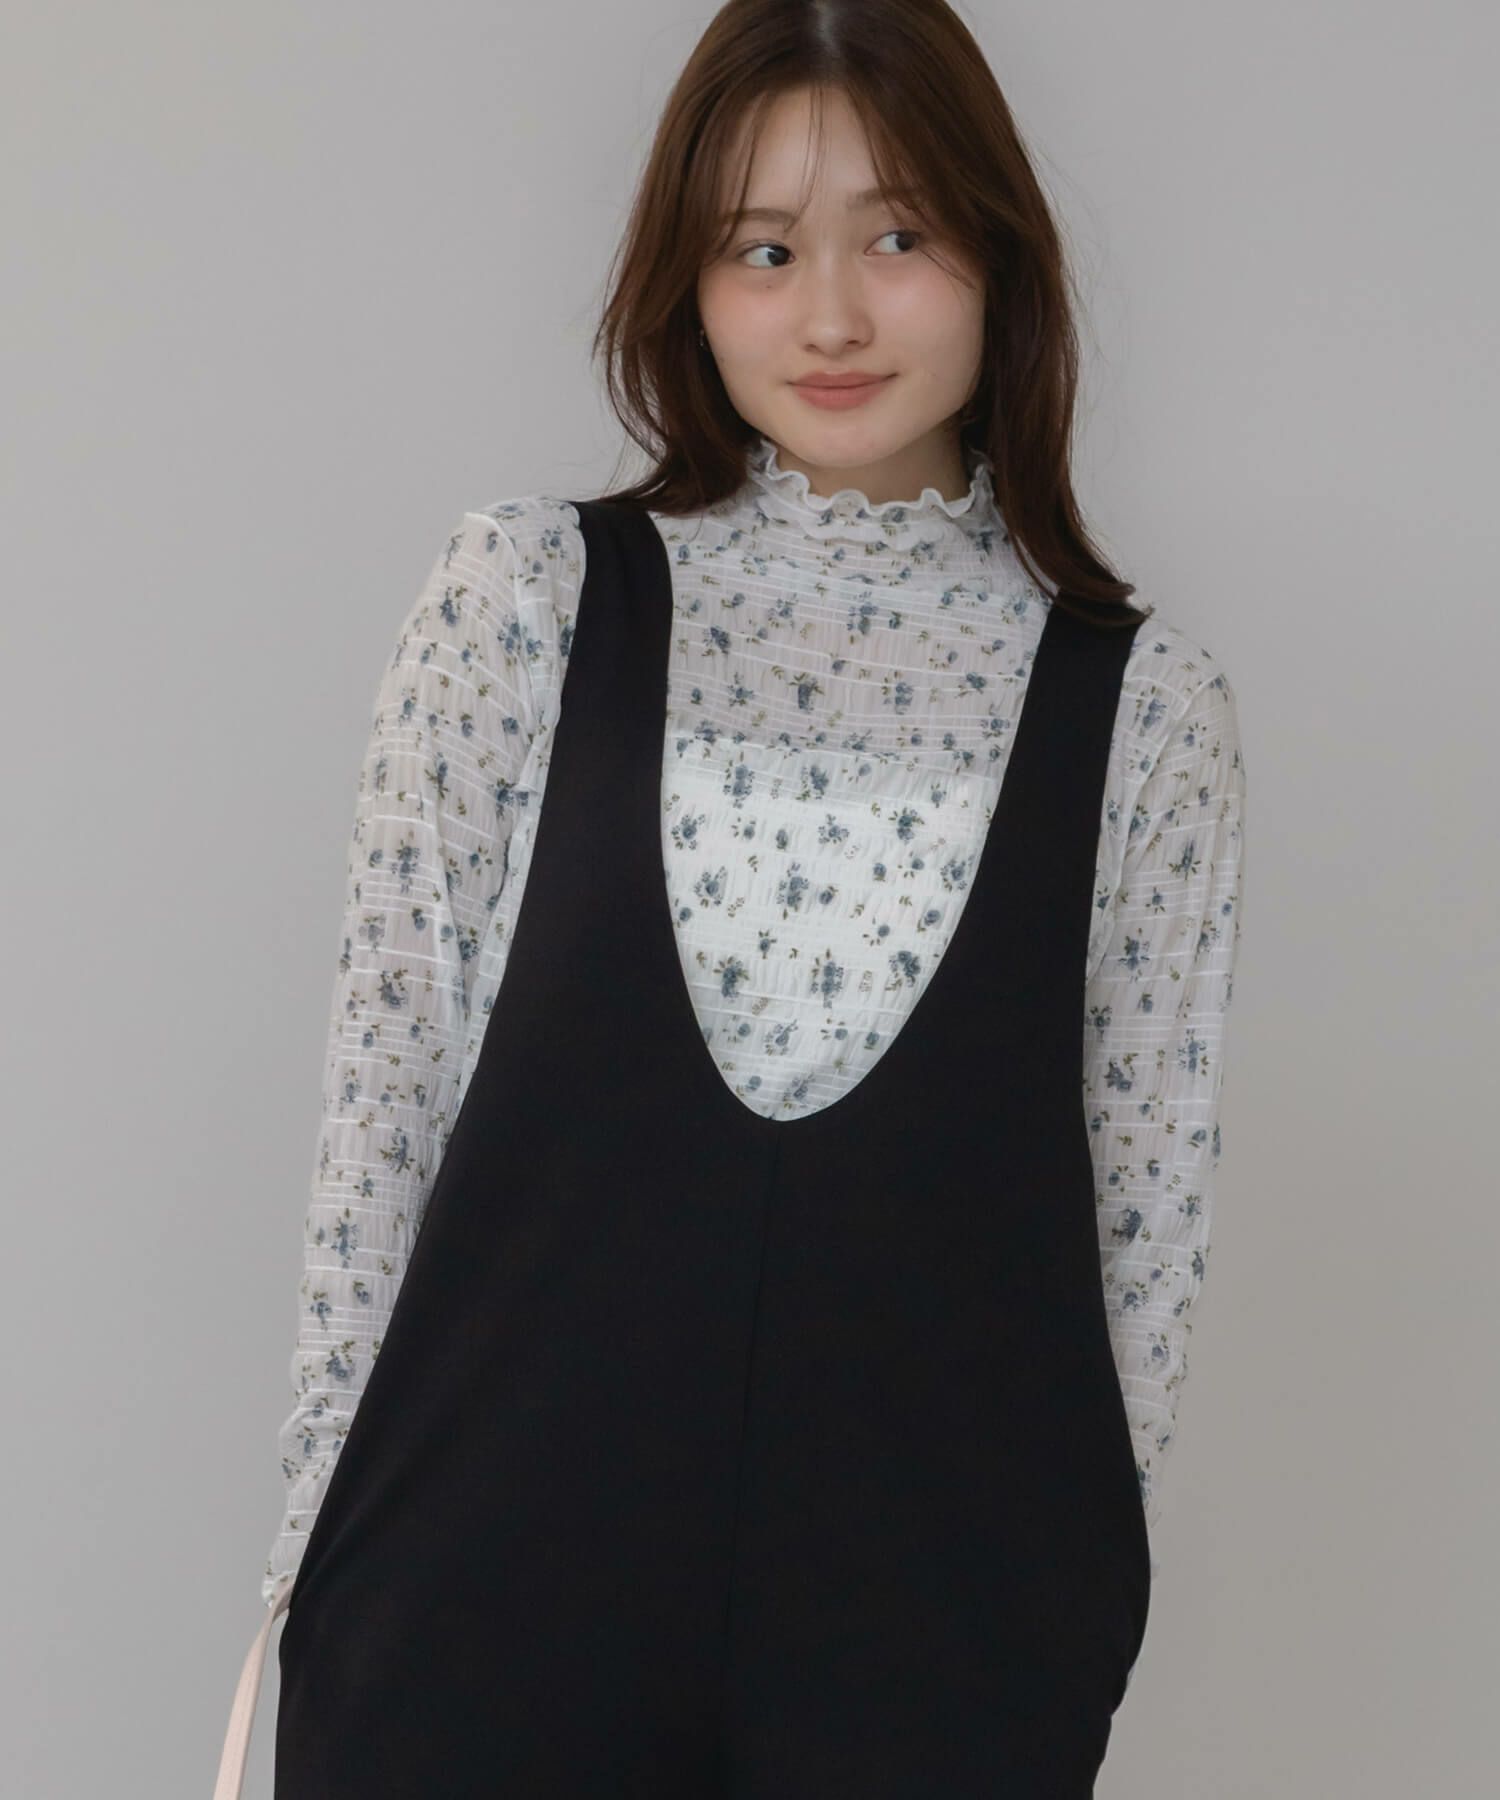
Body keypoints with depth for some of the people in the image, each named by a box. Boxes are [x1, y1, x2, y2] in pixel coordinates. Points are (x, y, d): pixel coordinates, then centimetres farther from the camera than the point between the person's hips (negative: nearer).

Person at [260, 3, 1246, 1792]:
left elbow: (1148, 1194, 5)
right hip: (493, 1570, 0)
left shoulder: (1146, 704, 3)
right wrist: (331, 1528, 1)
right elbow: (388, 1079, 2)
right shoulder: (527, 593, 2)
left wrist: (1075, 1602, 7)